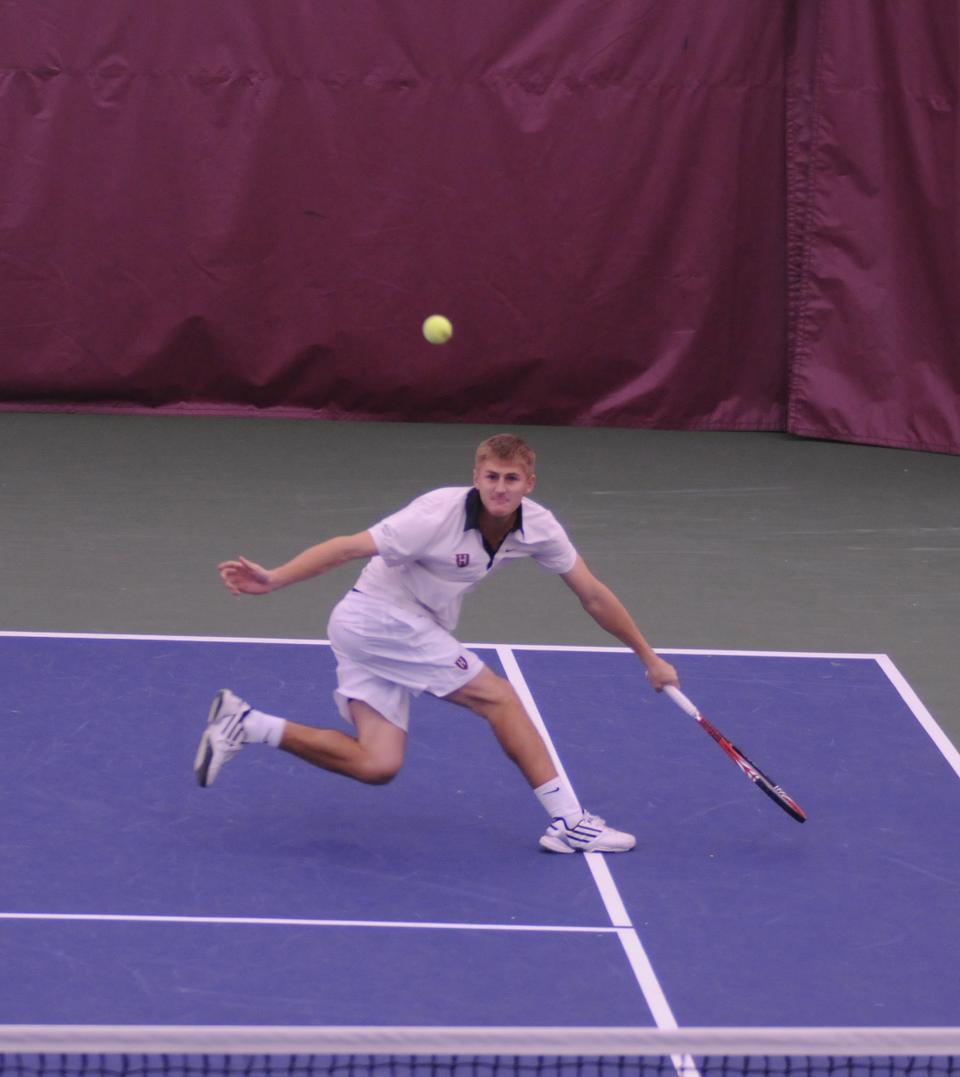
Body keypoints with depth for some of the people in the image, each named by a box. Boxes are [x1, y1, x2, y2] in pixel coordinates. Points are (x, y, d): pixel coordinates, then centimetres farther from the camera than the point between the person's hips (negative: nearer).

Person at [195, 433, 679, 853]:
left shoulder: (538, 527, -6)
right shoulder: (439, 515, -25)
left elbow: (592, 595, 4)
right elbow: (348, 547, -25)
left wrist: (649, 657, 7)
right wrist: (273, 580, -34)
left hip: (407, 630, 7)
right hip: (376, 615, -7)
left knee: (377, 764, -3)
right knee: (497, 697, -11)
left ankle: (245, 724, 2)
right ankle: (568, 822, -5)